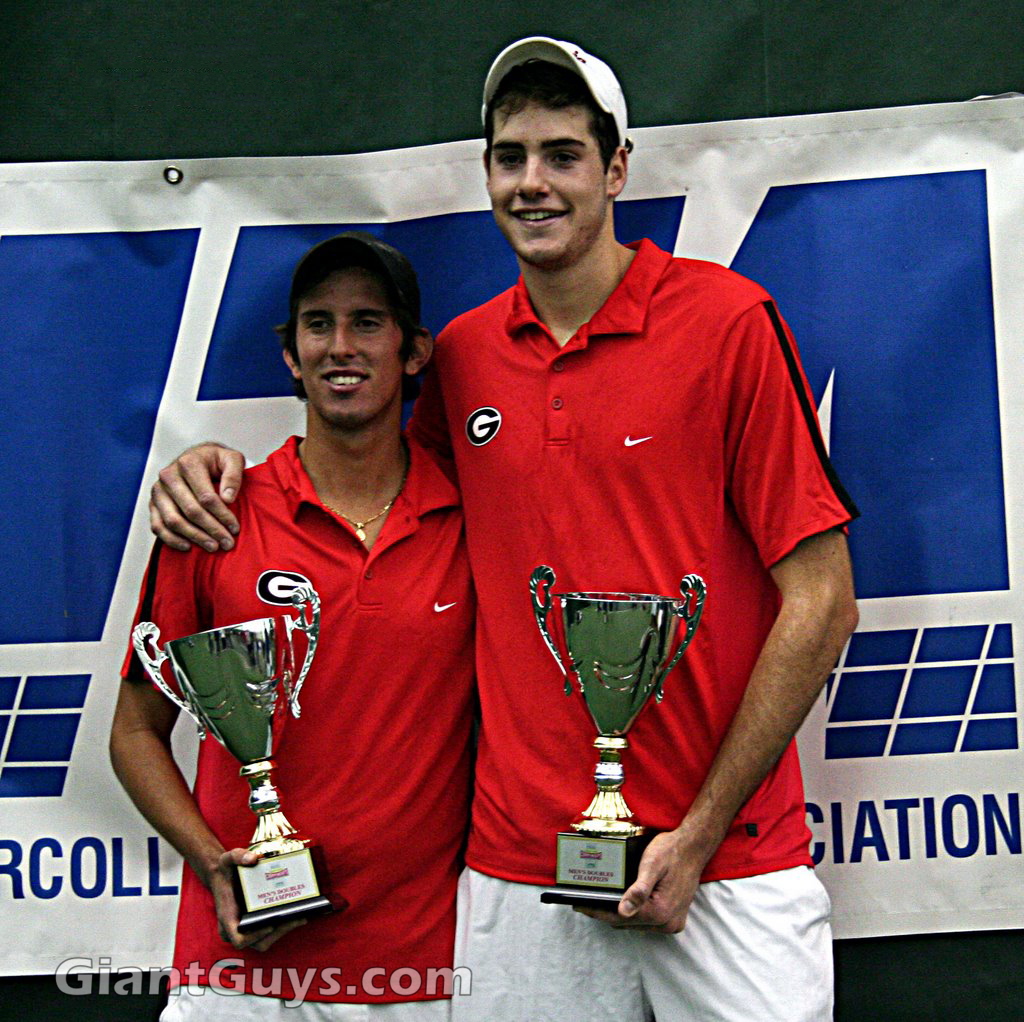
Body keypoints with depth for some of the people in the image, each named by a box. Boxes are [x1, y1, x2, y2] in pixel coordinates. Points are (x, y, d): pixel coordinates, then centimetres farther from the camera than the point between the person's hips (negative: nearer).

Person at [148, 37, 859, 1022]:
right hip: (516, 868, 4)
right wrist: (222, 465, 9)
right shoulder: (464, 353, 8)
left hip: (722, 867, -3)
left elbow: (821, 603, -7)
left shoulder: (730, 323, -6)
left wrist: (698, 837, -10)